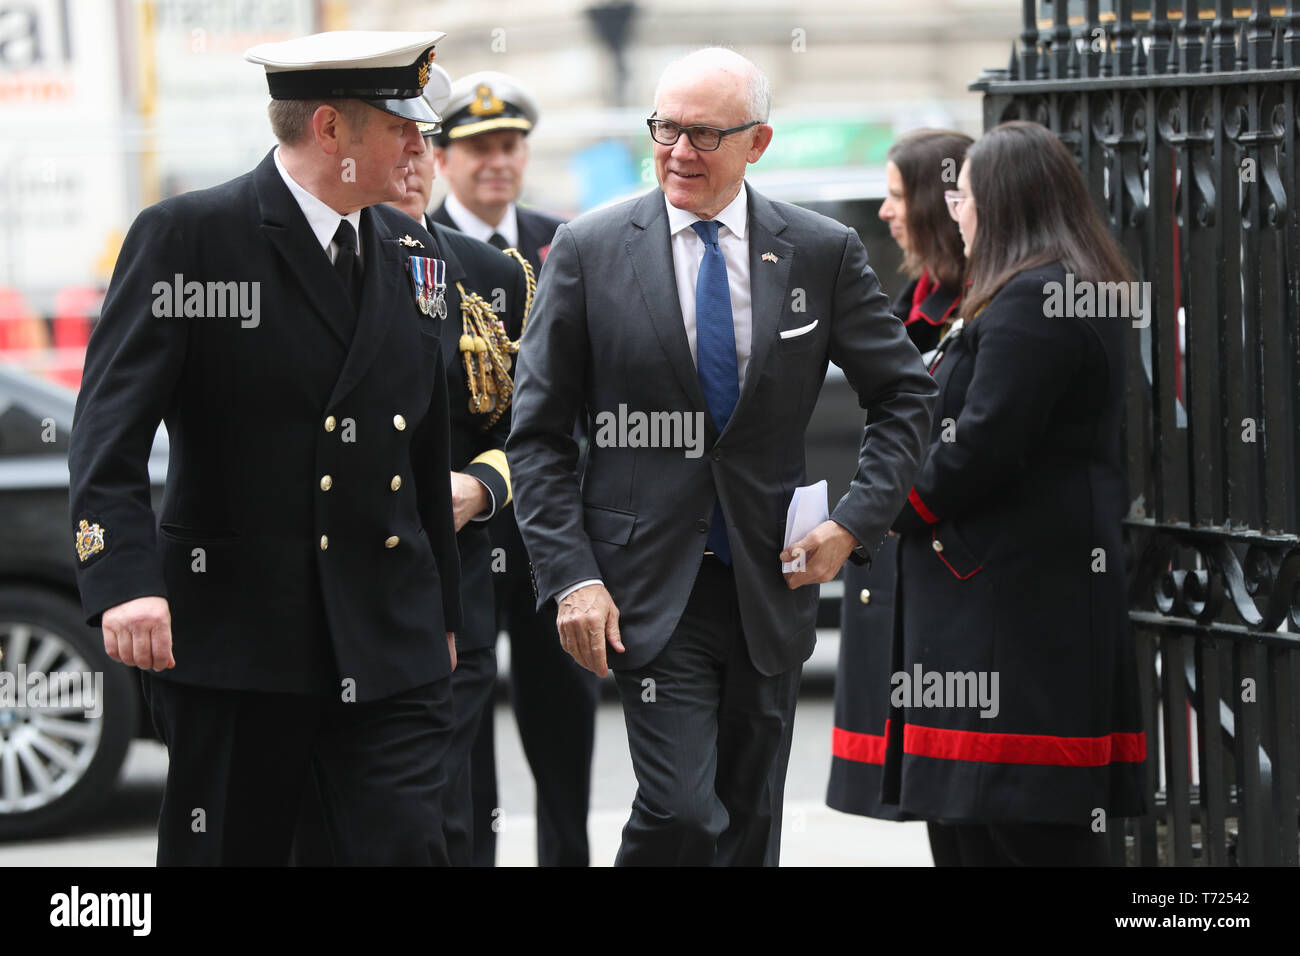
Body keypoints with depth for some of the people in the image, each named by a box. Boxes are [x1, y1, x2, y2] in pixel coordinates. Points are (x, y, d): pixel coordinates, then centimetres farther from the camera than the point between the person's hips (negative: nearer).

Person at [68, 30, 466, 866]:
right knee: (231, 849, 5)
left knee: (409, 846, -5)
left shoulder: (409, 250, 13)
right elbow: (110, 427, -14)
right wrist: (126, 581, -28)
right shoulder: (185, 237, -6)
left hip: (389, 641, 4)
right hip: (233, 636, -4)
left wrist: (443, 612, 20)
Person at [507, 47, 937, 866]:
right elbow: (538, 434, 1)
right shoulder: (589, 251, -2)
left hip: (770, 583, 3)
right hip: (648, 587, -2)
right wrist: (572, 578, -8)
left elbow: (908, 393, 11)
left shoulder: (824, 253, 3)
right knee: (683, 812, -15)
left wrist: (857, 523, -2)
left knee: (751, 821, 10)